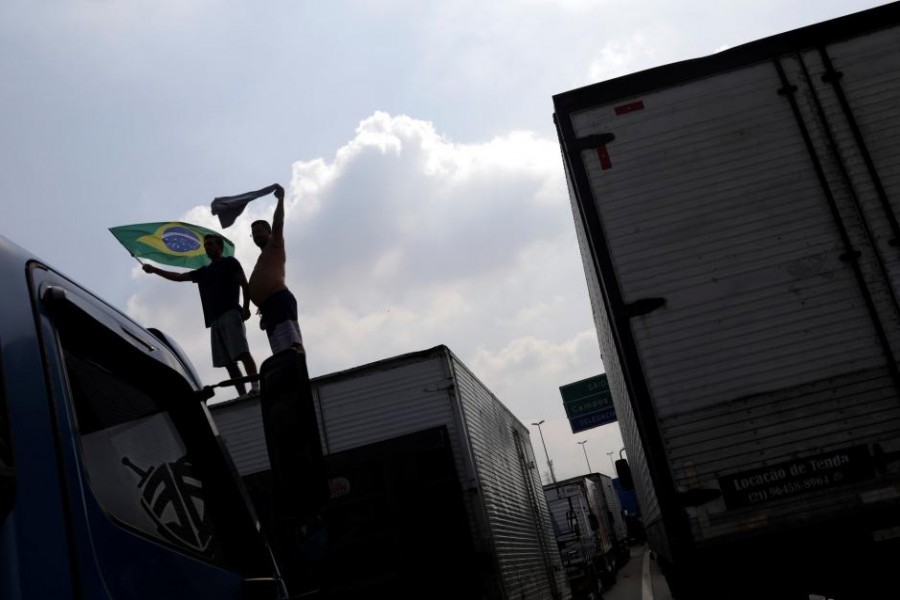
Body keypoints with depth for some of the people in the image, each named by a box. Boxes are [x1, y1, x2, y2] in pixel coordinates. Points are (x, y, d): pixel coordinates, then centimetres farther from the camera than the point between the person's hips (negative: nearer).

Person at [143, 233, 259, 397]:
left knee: (241, 352, -20)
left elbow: (245, 284, 1)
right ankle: (243, 396, -10)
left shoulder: (229, 262, 11)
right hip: (215, 319, 6)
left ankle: (255, 387, -29)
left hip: (230, 313, -6)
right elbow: (179, 277, 29)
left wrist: (246, 308, -12)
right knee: (228, 361, -5)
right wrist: (154, 270, 20)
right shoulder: (203, 271, 28)